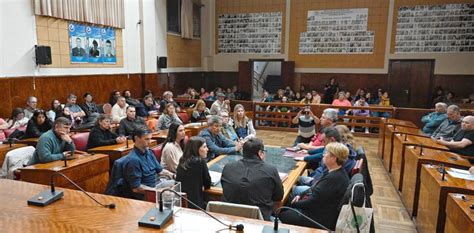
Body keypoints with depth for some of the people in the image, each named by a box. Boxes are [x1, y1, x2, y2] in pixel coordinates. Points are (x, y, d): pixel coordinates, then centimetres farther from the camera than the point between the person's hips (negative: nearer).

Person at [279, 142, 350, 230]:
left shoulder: (333, 178, -30)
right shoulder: (339, 172, 3)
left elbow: (313, 202, -24)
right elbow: (315, 188, 13)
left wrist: (294, 204, -10)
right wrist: (301, 196, 3)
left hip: (323, 220, -10)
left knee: (282, 215, -4)